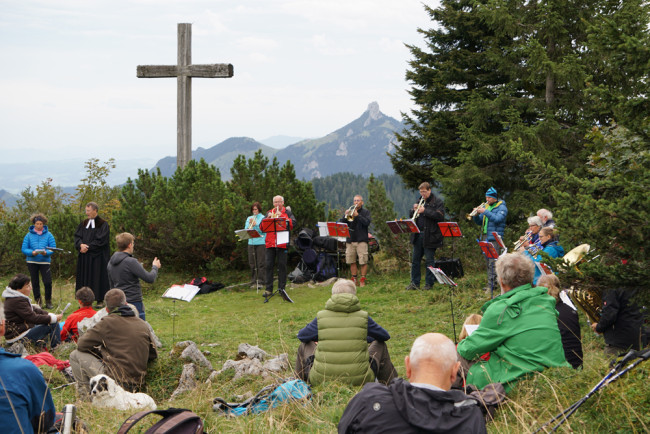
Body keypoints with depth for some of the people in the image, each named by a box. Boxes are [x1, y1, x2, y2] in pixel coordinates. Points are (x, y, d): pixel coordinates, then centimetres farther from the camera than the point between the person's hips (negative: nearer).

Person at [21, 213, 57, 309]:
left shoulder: (48, 235, 0)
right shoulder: (29, 235, 1)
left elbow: (53, 248, -2)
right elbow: (24, 249, 0)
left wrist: (46, 252, -22)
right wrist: (32, 252, -19)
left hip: (45, 261, -1)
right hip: (32, 262, 1)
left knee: (48, 282, -11)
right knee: (35, 283, 7)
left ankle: (48, 302, 3)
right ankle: (38, 302, 19)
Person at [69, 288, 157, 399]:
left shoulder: (108, 322, -5)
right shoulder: (143, 325, 10)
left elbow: (81, 345, 2)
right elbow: (153, 355, 19)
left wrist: (97, 350, 21)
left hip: (115, 381, -7)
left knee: (75, 355, 7)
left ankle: (86, 395, 6)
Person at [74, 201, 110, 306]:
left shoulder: (103, 224, -4)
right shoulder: (83, 224, 13)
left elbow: (101, 240, -12)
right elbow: (77, 236, 7)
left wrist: (88, 247, -14)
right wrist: (81, 245, -14)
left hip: (97, 257, -5)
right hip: (84, 256, 5)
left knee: (98, 277, -4)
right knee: (85, 277, 3)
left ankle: (100, 300, 2)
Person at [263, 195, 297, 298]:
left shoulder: (287, 212, 9)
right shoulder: (269, 213, 17)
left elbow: (293, 223, -9)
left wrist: (281, 216, -15)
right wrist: (268, 218, -9)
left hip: (282, 243, -2)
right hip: (270, 243, 2)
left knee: (282, 265, -1)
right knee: (269, 265, 0)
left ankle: (281, 288, 6)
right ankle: (268, 289, 2)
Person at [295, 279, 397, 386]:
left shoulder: (321, 317, -5)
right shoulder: (363, 317, -4)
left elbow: (302, 336, 12)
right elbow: (385, 336, 13)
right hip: (359, 380, 0)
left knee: (305, 345, 27)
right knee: (380, 345, 26)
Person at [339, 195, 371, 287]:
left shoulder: (365, 212, 5)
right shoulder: (350, 211, 15)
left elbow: (367, 222, -12)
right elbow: (341, 223, 8)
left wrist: (357, 215, -18)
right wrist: (345, 216, -11)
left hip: (361, 240, -4)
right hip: (350, 240, 4)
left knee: (363, 261, -8)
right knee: (351, 261, 6)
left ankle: (362, 280, -2)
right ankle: (354, 279, 14)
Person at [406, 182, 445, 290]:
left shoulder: (437, 202, -3)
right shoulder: (420, 201, 17)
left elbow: (440, 216, -16)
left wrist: (425, 211, -20)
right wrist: (414, 210, -2)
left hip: (430, 236, -6)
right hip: (418, 235, 6)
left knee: (429, 260, -1)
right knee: (415, 260, 7)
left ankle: (429, 283, 6)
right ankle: (414, 283, 14)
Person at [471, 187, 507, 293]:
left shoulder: (501, 207, -2)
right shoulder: (486, 206, 19)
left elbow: (498, 219, -20)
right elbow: (479, 222, 18)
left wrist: (485, 212, -20)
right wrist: (476, 215, -2)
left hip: (494, 237, -8)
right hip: (484, 237, 8)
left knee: (492, 261, -12)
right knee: (488, 261, 10)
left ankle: (491, 284, -14)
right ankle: (493, 282, 16)